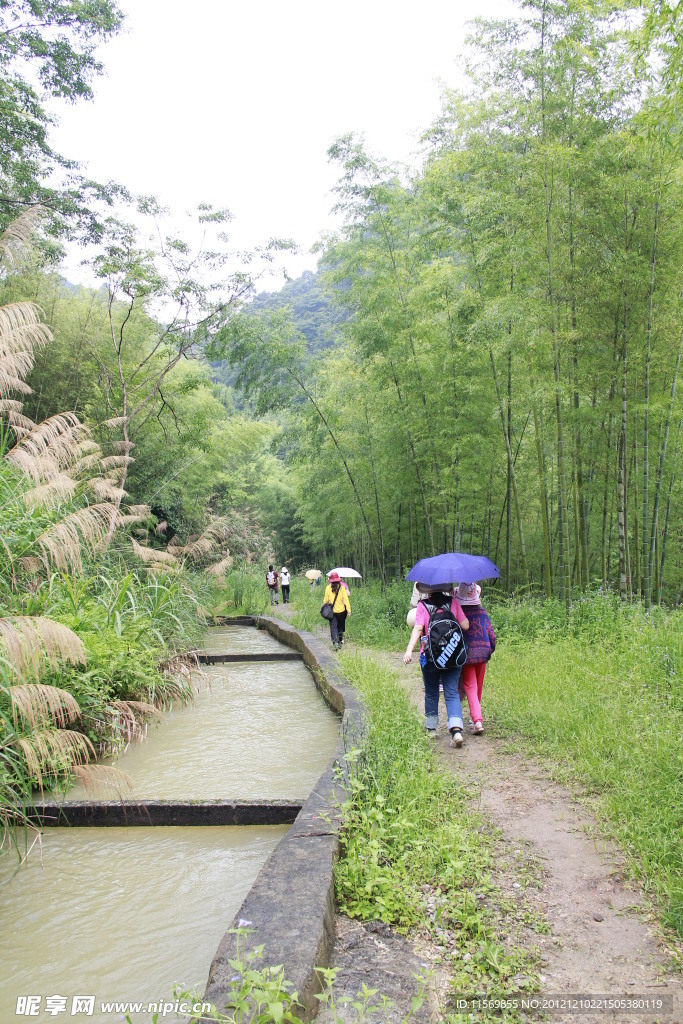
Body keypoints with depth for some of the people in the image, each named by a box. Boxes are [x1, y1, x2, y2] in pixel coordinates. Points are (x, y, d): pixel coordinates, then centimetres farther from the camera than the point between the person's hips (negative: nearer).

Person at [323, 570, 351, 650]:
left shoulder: (328, 588, -6)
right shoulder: (342, 588, -6)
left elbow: (326, 600, 0)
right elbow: (345, 599, -8)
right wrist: (349, 610, -7)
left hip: (332, 611, -1)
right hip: (341, 610, 1)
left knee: (333, 626, 0)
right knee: (340, 626, 16)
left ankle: (335, 642, -17)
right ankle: (340, 641, 22)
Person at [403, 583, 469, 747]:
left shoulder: (422, 605, -5)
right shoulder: (453, 601, -1)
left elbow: (418, 628, -17)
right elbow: (465, 625, -2)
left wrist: (409, 650, -23)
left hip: (430, 656, 0)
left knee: (431, 693, 16)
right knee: (452, 693, 1)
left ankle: (431, 728, 27)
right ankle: (456, 729, -17)